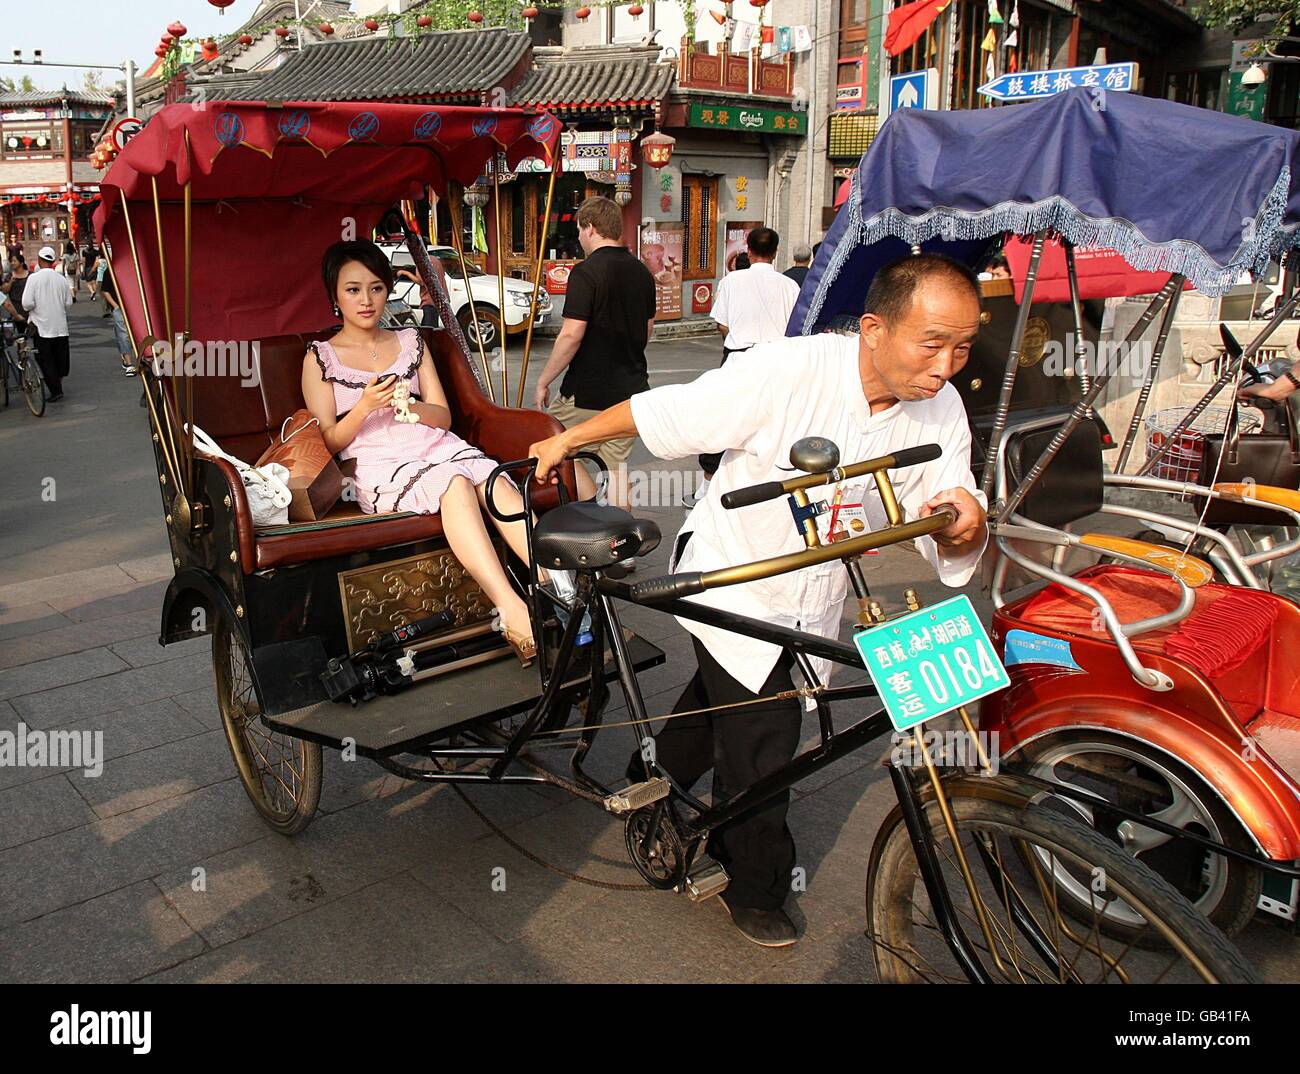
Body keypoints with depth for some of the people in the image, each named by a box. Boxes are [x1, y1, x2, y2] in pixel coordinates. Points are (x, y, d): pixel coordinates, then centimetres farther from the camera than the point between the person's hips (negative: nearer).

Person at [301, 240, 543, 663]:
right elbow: (329, 441, 4)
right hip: (378, 466, -4)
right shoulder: (320, 358, 11)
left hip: (437, 446, 4)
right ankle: (513, 614, -47)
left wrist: (409, 406, -8)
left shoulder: (411, 341, 22)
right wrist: (365, 406, -15)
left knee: (497, 482, -31)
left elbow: (443, 417, 15)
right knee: (455, 483, -37)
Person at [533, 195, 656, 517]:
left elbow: (571, 335, -20)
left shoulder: (587, 272, -15)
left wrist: (543, 382, -11)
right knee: (616, 460, 16)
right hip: (631, 388, 7)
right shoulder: (642, 272, 8)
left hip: (587, 392, -7)